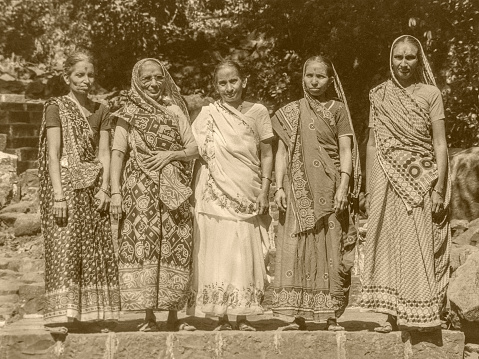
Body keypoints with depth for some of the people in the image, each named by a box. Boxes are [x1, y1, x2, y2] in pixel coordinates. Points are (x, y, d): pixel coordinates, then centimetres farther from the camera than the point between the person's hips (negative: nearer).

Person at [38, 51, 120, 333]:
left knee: (97, 251, 3)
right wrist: (59, 194, -16)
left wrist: (105, 188, -6)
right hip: (65, 182, -4)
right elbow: (53, 154, -7)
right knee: (64, 249, -8)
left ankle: (95, 314, 9)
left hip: (94, 186, 5)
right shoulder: (56, 107, 0)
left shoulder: (101, 110, 13)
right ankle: (61, 315, -6)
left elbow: (104, 153, 7)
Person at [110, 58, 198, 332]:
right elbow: (117, 153, 1)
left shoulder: (174, 111, 13)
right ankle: (149, 318, 1)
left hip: (173, 189, 2)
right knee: (143, 246, -6)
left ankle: (173, 317, 8)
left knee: (175, 249, -1)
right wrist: (115, 191, -9)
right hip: (140, 188, -2)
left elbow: (194, 148, 10)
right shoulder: (129, 114, 8)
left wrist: (170, 155, -9)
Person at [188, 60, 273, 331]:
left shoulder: (257, 112, 6)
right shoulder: (208, 114, 5)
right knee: (218, 254, -3)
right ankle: (221, 318, 3)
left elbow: (267, 154, 5)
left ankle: (243, 317, 8)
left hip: (247, 197, 1)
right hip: (217, 196, -1)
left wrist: (264, 192, -1)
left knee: (245, 255, 1)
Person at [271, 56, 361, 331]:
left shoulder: (338, 110, 6)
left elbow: (345, 151, 0)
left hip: (329, 191, -2)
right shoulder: (290, 113, 11)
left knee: (330, 248, -2)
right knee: (296, 249, -2)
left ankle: (332, 316, 4)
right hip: (298, 191, 2)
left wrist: (343, 188, -10)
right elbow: (282, 152, 10)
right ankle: (298, 316, 1)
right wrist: (279, 187, -1)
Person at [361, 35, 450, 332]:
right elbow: (372, 144, 10)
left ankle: (424, 316, 5)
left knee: (421, 247, -2)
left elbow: (440, 144, -2)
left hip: (421, 182, -2)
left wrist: (439, 190, -9)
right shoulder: (380, 96, 8)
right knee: (389, 245, 2)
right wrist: (369, 188, 5)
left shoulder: (430, 94, 1)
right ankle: (393, 316, 8)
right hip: (387, 183, 2)